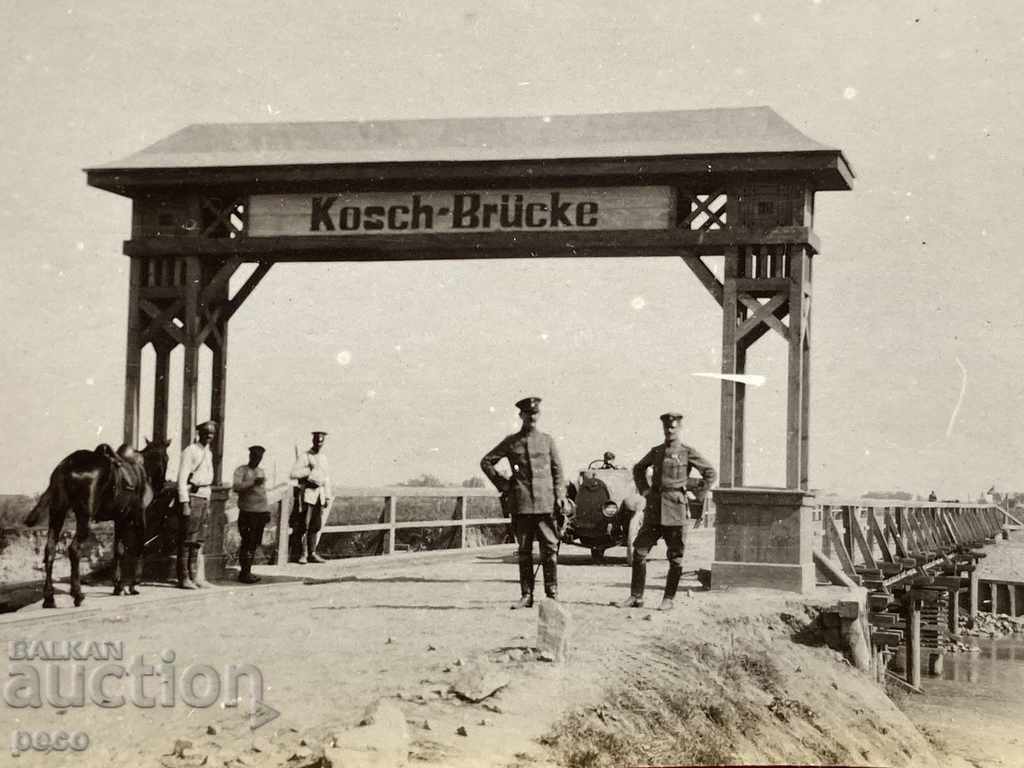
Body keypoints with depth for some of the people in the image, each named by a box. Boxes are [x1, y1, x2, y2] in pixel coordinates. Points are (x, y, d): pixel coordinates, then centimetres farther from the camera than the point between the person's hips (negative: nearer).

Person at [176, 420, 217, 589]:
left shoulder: (208, 453, 16)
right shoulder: (190, 451, -8)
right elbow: (182, 478, -13)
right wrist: (184, 503, -18)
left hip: (203, 499, 8)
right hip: (191, 497, -8)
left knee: (198, 540, 7)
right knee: (186, 541, -6)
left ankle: (194, 576, 11)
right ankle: (183, 578, -4)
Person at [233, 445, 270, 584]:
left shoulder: (261, 472, 19)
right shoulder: (241, 470, -1)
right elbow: (236, 487, -16)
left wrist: (267, 511, 23)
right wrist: (253, 483, -26)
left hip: (261, 512, 6)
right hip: (248, 512, -6)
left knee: (255, 543, 7)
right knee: (247, 542, -8)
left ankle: (247, 572, 13)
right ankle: (244, 573, -5)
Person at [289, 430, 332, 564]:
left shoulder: (323, 458, 16)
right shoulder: (304, 457, -4)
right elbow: (293, 474, -13)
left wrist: (328, 497, 17)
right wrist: (310, 470, -17)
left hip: (320, 495, 6)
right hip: (308, 494, -6)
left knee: (316, 526, 6)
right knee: (302, 526, -7)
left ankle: (311, 554, 10)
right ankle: (297, 554, -4)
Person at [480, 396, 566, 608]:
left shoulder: (547, 440, 11)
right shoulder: (511, 442, 8)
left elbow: (557, 469, 10)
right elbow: (486, 462, 13)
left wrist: (559, 495, 0)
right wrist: (502, 484, 6)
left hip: (545, 503, 0)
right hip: (521, 503, 0)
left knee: (550, 549, -3)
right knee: (524, 551, 3)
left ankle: (552, 594, 1)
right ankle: (526, 595, 7)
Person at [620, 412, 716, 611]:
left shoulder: (688, 453, 0)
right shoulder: (656, 452, 12)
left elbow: (710, 472, 3)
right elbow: (638, 469, 28)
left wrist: (698, 495, 0)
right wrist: (644, 490, 16)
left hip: (675, 510, -4)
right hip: (653, 510, 4)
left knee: (675, 558, 2)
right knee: (639, 552, -2)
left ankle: (669, 599, 12)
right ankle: (636, 597, 5)